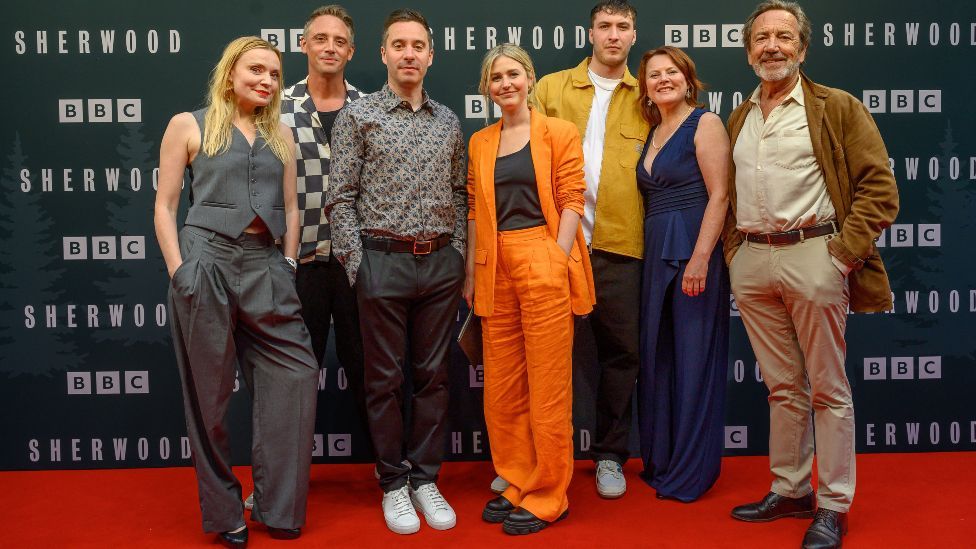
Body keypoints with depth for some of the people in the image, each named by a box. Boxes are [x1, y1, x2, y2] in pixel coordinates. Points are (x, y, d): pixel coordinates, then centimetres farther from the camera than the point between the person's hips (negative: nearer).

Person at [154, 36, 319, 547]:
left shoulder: (280, 133, 16)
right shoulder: (188, 126, 4)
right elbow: (165, 206, 1)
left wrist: (288, 264, 7)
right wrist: (178, 270, -8)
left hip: (266, 265, 4)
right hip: (206, 260, -4)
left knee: (296, 372, -2)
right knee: (210, 390, 3)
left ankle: (279, 506, 12)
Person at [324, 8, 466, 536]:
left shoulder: (448, 122, 12)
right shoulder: (358, 116, 0)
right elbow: (341, 198, -3)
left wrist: (459, 256, 7)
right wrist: (357, 266, -9)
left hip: (442, 262, 4)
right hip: (384, 260, -3)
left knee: (433, 374, 9)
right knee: (385, 378, 4)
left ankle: (426, 479, 21)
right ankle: (393, 483, 17)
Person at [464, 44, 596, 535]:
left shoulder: (558, 133, 1)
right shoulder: (480, 143, 14)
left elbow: (571, 202, -4)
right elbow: (475, 211, 13)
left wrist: (556, 262, -13)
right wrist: (471, 273, 7)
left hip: (544, 264, -5)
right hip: (495, 269, 5)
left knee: (547, 387, 0)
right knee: (501, 388, 9)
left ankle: (547, 496, 12)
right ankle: (517, 484, 24)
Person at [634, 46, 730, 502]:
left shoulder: (705, 123, -4)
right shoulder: (652, 134, 17)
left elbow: (719, 195, -13)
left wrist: (700, 258, -22)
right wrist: (653, 254, 6)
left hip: (693, 250, -8)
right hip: (656, 253, 8)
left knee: (694, 357, -2)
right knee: (657, 356, 11)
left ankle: (692, 472, 9)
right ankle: (660, 462, 24)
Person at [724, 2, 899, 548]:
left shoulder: (839, 108, 0)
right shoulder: (739, 119, 16)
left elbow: (880, 188, -5)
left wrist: (842, 253, -13)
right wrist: (733, 251, 9)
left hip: (812, 255, -5)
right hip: (753, 262, 5)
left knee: (828, 389, 2)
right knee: (782, 387, 13)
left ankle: (834, 505, 12)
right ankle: (790, 491, 24)